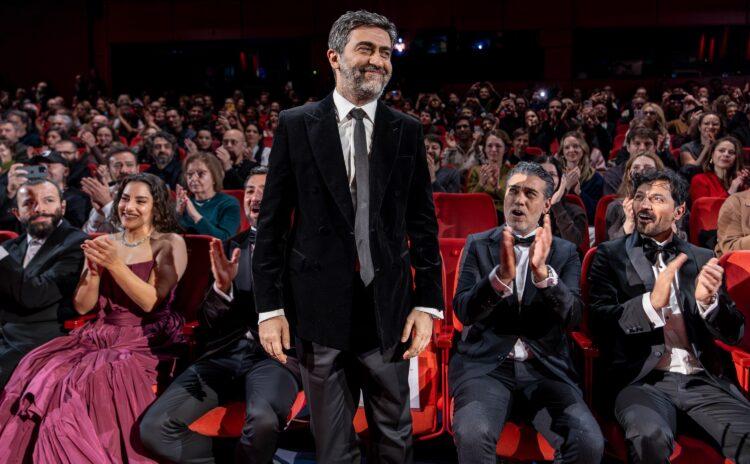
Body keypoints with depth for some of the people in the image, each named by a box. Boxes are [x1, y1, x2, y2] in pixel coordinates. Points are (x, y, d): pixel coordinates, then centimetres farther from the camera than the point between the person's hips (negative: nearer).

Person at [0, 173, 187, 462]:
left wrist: (115, 265, -20)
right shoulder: (103, 243, 11)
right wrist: (94, 270, -10)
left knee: (93, 379, -31)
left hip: (147, 341, -5)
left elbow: (152, 302, -13)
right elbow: (82, 307, 7)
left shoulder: (170, 244, -2)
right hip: (100, 335, 5)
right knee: (41, 369, -20)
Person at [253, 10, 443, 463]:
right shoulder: (295, 125, -1)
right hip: (319, 308, -1)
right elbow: (272, 223, -1)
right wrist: (270, 307, -4)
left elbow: (423, 224, 5)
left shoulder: (408, 131, 4)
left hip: (389, 308, 2)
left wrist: (429, 303, 0)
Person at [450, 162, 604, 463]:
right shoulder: (478, 245, 8)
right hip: (486, 363, -1)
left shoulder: (565, 252, 10)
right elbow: (464, 311, -4)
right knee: (472, 435, -30)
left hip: (546, 366, 1)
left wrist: (542, 271, -22)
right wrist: (500, 275, -23)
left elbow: (572, 317, -4)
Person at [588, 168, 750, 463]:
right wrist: (651, 302, -24)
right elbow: (599, 321, -6)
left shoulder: (702, 259, 15)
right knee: (650, 437, -33)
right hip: (642, 379, -2)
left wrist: (708, 300, -12)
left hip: (703, 379, 3)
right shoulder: (611, 255, 7)